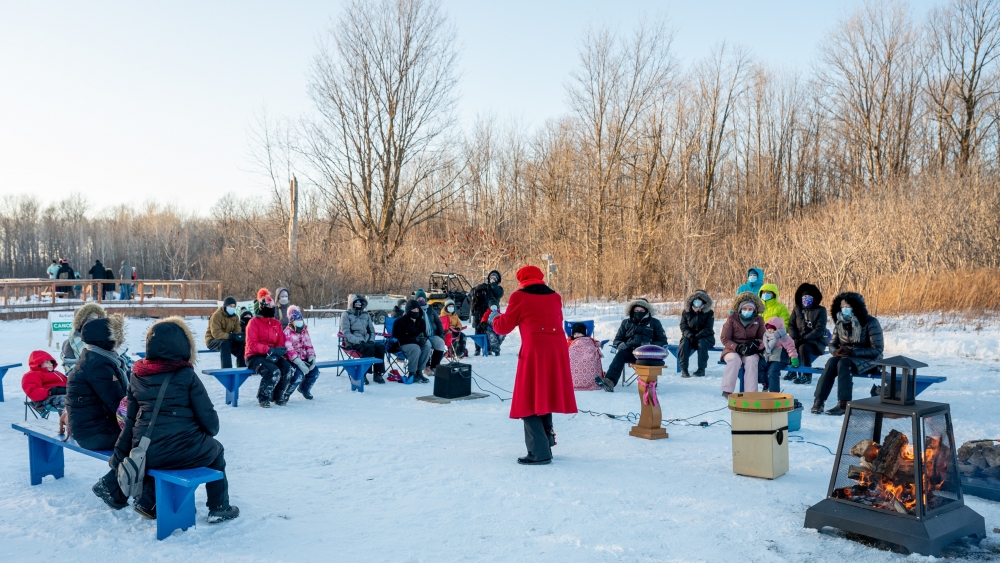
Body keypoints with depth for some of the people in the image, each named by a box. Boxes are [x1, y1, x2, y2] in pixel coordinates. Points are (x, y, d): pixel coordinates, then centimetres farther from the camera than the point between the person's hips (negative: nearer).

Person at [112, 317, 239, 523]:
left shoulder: (138, 377, 6)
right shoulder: (187, 376, -9)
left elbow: (130, 421, 10)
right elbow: (208, 417, -6)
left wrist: (119, 454, 18)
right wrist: (211, 432, 15)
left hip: (144, 455, 5)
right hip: (182, 453, -5)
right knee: (215, 449, 26)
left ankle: (147, 500, 30)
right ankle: (219, 508, 27)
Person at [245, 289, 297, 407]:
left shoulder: (277, 323, 11)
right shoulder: (254, 322, -6)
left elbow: (281, 343, 9)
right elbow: (252, 344, -15)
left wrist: (277, 353, -14)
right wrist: (270, 350, -26)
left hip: (272, 356, 5)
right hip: (254, 356, -5)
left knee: (287, 368, -22)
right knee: (274, 371, -31)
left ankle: (276, 396, 0)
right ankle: (263, 398, -9)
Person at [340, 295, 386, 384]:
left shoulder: (366, 315, 20)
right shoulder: (346, 315, 3)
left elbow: (372, 330, 22)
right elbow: (346, 333, -7)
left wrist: (371, 340, 0)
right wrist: (359, 341, -21)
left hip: (366, 341, 5)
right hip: (353, 343, -5)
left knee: (381, 346, -24)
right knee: (369, 347, -34)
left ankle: (377, 373, -21)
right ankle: (362, 374, -25)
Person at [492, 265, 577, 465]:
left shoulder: (519, 296, 0)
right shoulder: (555, 297, 14)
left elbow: (504, 327, 6)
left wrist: (496, 318, 28)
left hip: (534, 352, -6)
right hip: (557, 351, 6)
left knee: (529, 402, 2)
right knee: (545, 397, 19)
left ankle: (539, 452, -1)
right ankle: (546, 443, 25)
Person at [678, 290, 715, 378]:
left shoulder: (709, 312, -7)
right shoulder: (686, 311, -1)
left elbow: (708, 329, -14)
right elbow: (683, 326, -4)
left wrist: (697, 336, -28)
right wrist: (689, 335, -24)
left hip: (705, 337, -2)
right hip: (690, 336, 2)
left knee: (702, 342, -35)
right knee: (684, 341, -30)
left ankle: (701, 369, -26)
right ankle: (683, 369, -27)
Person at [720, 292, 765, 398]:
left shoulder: (758, 320, 4)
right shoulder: (732, 319, -3)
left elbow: (763, 338, 10)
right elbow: (724, 338, -5)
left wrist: (756, 344, -15)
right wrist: (738, 348, -20)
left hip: (751, 351, 1)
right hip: (733, 350, -1)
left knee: (752, 360, -32)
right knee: (735, 359, -34)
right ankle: (727, 390, -28)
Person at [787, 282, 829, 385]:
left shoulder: (820, 310, -5)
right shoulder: (797, 309, 8)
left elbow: (819, 330, -13)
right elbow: (791, 325, 5)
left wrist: (804, 338, -22)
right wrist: (795, 338, -13)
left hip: (816, 341, -5)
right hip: (800, 339, 5)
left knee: (803, 347, -33)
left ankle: (807, 376, -23)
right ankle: (792, 371, -4)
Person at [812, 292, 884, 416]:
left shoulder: (871, 323, -14)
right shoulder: (840, 323, 2)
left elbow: (877, 350, -17)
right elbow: (832, 344, 8)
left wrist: (852, 352, -28)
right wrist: (835, 351, -18)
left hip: (869, 359, -5)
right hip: (846, 358, 5)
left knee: (843, 363, -35)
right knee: (831, 362, -29)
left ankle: (844, 405, -37)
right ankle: (819, 401, -35)